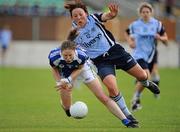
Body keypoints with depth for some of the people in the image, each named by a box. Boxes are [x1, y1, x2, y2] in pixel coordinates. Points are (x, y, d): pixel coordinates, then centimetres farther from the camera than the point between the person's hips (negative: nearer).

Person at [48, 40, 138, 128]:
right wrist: (59, 82, -26)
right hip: (64, 73, 1)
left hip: (82, 68, -1)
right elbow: (54, 69, -12)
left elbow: (79, 69, -17)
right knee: (67, 107, -7)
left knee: (103, 98, -7)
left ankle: (126, 121, -4)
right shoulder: (54, 57, -36)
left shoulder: (81, 56, -39)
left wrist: (68, 80, -30)